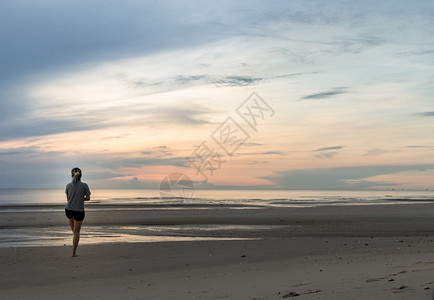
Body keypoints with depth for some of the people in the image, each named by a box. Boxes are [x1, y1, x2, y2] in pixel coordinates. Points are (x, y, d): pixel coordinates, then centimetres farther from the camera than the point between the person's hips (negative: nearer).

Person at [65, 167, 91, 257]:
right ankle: (74, 252, 11)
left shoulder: (68, 185, -4)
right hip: (79, 211, -2)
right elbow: (88, 198, -5)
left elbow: (68, 198, 8)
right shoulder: (84, 185, -9)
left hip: (69, 210, 2)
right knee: (77, 232, 8)